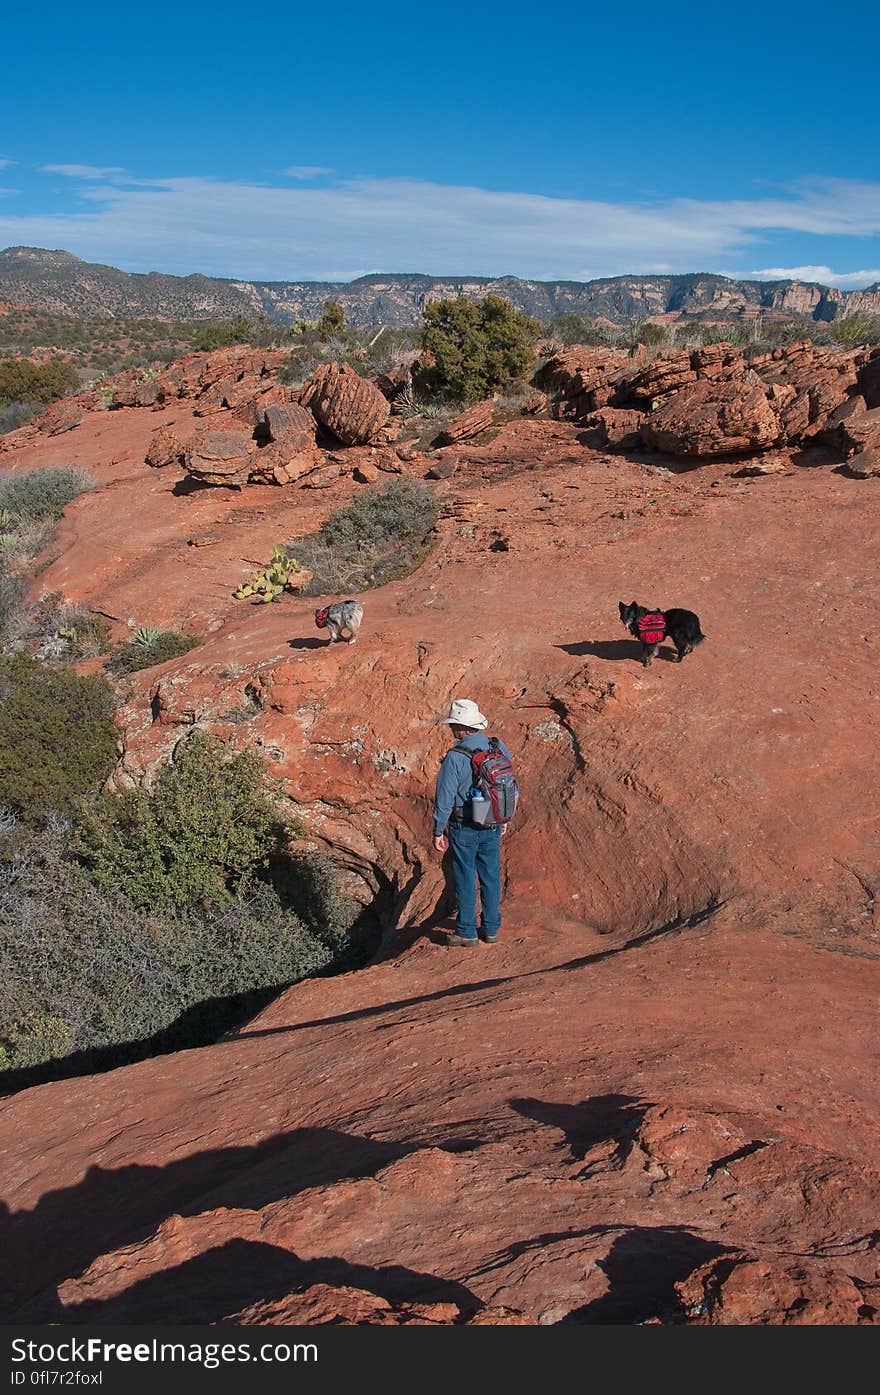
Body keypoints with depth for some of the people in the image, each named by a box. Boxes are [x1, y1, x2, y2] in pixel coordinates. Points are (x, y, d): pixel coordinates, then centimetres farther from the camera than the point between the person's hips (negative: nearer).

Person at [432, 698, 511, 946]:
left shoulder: (455, 758, -20)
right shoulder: (499, 749, -3)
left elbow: (444, 798, -15)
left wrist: (438, 831, -5)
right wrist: (504, 818, 20)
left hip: (465, 829, -5)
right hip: (493, 827, 5)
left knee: (465, 880, 8)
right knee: (491, 877, 15)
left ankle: (467, 931, 18)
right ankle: (491, 929, 25)